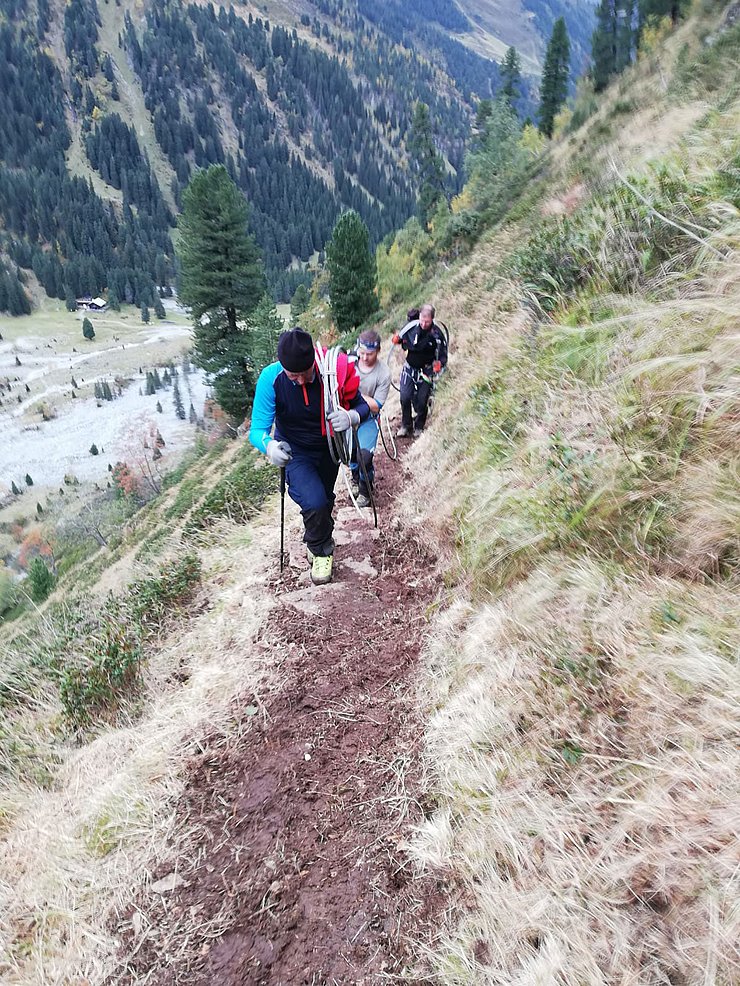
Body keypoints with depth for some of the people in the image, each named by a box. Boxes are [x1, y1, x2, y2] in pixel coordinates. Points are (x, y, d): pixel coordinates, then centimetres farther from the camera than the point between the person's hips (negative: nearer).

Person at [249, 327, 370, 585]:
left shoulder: (335, 370, -28)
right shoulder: (270, 379, -29)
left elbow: (362, 405, -15)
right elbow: (257, 429, -28)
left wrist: (351, 416, -39)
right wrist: (269, 446, -52)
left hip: (329, 449, 3)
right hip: (295, 453, -3)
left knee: (324, 500, 24)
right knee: (314, 502, -26)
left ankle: (315, 543, 57)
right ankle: (321, 551, 6)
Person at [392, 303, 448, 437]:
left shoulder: (437, 334, -17)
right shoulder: (411, 326, -11)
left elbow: (443, 355, -10)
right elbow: (401, 338, 8)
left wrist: (439, 363, -31)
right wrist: (397, 339, -15)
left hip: (426, 370, -2)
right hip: (409, 368, 2)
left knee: (422, 401, -4)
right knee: (405, 397, -9)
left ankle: (419, 427, 18)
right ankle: (405, 425, 10)